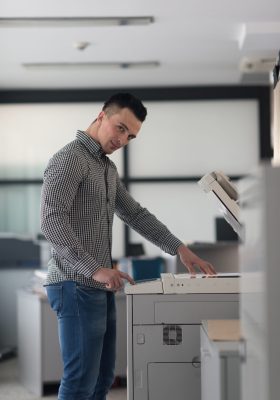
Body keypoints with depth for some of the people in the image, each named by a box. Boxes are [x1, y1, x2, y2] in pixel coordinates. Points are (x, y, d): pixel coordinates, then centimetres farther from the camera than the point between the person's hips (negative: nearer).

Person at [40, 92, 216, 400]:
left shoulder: (108, 168, 19)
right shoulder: (69, 159, -11)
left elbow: (136, 215, 22)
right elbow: (52, 221, -21)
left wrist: (179, 249, 12)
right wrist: (94, 269, -25)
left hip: (99, 287, 9)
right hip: (76, 286, -9)